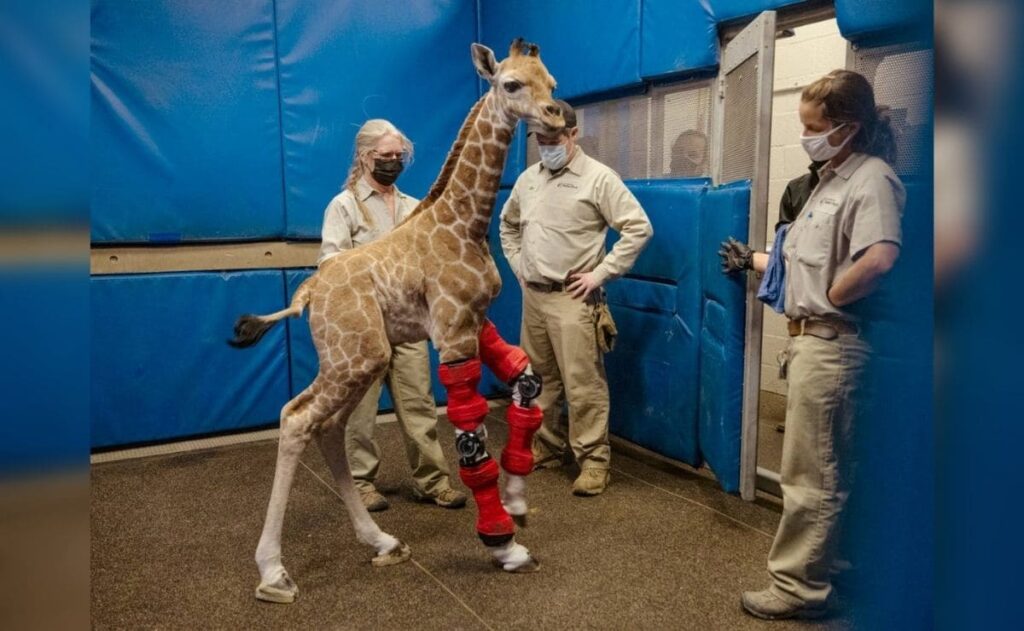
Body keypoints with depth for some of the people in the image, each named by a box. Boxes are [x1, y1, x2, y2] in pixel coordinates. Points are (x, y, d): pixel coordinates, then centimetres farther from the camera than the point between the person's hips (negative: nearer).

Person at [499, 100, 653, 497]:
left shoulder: (598, 177, -8)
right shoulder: (528, 178, 11)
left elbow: (638, 228, -12)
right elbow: (508, 224, 26)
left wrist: (600, 274, -14)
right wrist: (517, 265, 14)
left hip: (572, 299, -6)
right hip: (532, 296, 7)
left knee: (582, 383, -5)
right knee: (539, 378, 15)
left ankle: (593, 459, 5)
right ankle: (547, 446, 29)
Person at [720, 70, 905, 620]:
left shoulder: (872, 179, -16)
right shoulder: (832, 179, 16)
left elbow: (880, 259, -33)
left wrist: (830, 299, -20)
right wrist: (754, 261, 19)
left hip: (831, 343, -10)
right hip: (811, 338, 11)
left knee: (810, 474, 0)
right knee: (819, 468, 21)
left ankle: (797, 586, 14)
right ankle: (812, 566, 36)